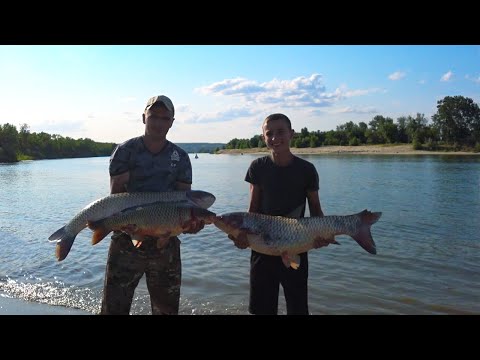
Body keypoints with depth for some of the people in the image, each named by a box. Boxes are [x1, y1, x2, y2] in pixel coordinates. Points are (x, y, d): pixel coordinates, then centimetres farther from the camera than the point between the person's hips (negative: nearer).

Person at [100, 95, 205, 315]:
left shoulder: (180, 157, 5)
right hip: (127, 241, -2)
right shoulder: (125, 151, -2)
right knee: (114, 306, 3)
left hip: (167, 243, 3)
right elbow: (116, 194, -9)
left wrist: (190, 221, -21)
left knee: (167, 307, 16)